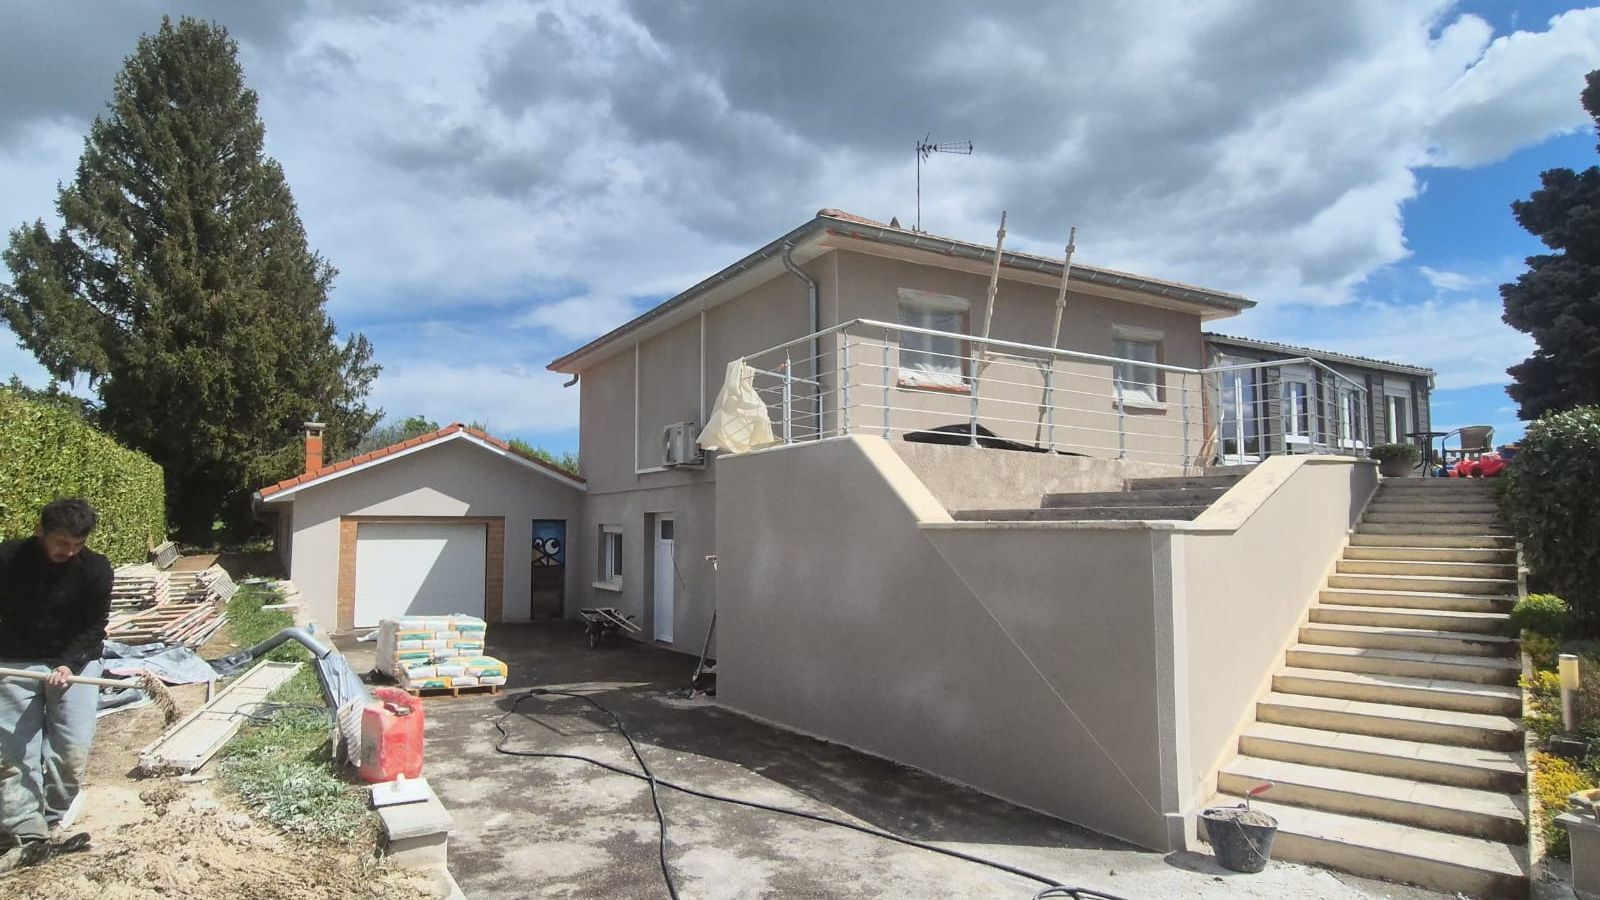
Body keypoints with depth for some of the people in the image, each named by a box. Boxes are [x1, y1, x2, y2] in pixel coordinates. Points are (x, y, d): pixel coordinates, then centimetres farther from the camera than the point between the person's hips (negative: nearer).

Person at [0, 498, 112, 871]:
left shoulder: (96, 568, -10)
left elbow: (94, 627, -7)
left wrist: (69, 663, -20)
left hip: (75, 661, -1)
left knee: (73, 748, -7)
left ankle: (51, 813, 16)